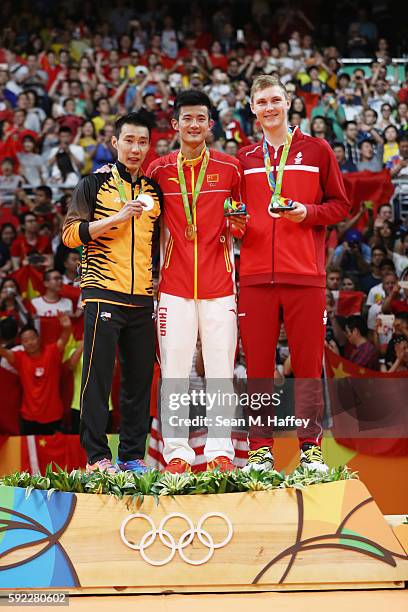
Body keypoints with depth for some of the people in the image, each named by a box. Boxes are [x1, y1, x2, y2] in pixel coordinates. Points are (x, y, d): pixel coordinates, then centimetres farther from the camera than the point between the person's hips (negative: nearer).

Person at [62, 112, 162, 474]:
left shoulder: (154, 190, 17)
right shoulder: (95, 184, 4)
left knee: (141, 378, 4)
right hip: (104, 294, -4)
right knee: (98, 375, -6)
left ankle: (133, 455, 11)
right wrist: (118, 217, -13)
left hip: (142, 298, 5)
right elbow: (71, 234, -4)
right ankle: (97, 457, -2)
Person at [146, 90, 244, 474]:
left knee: (220, 368, 0)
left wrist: (238, 224, -5)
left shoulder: (229, 167, 6)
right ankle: (177, 453, 2)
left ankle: (220, 451, 4)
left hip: (218, 283, 0)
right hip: (174, 283, 0)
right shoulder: (159, 169, 8)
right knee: (173, 369, -2)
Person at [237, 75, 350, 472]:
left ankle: (310, 447, 5)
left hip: (305, 275, -2)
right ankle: (260, 448, 6)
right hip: (255, 275, 2)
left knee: (307, 362, -1)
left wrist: (308, 212, -10)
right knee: (258, 364, 1)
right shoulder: (244, 159, 15)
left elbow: (340, 205, 8)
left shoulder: (317, 150, 9)